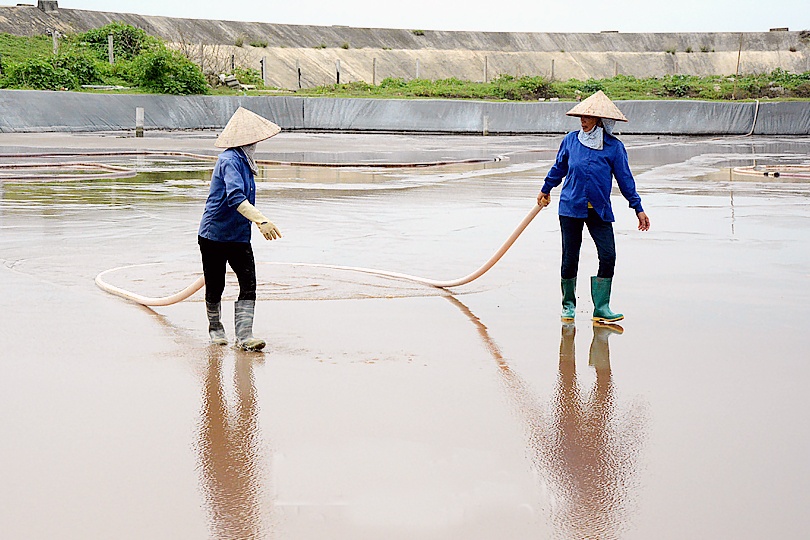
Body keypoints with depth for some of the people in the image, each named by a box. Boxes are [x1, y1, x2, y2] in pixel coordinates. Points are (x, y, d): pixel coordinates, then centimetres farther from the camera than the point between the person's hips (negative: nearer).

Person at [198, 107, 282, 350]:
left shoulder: (243, 161, 9)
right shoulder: (229, 161, -20)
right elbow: (235, 198, -34)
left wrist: (256, 221, 36)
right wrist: (261, 220, -45)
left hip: (239, 236, 7)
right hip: (214, 235, -7)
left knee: (249, 283, -8)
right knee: (215, 286, 7)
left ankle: (244, 335, -10)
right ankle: (215, 326, 30)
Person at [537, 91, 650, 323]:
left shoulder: (614, 146, -2)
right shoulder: (571, 140, 3)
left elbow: (625, 179, 3)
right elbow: (558, 167, 19)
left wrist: (638, 208, 3)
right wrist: (545, 190, 30)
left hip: (599, 211, -1)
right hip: (571, 207, 1)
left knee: (608, 255, -11)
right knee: (570, 258, 4)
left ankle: (601, 308, -3)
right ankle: (568, 305, 21)